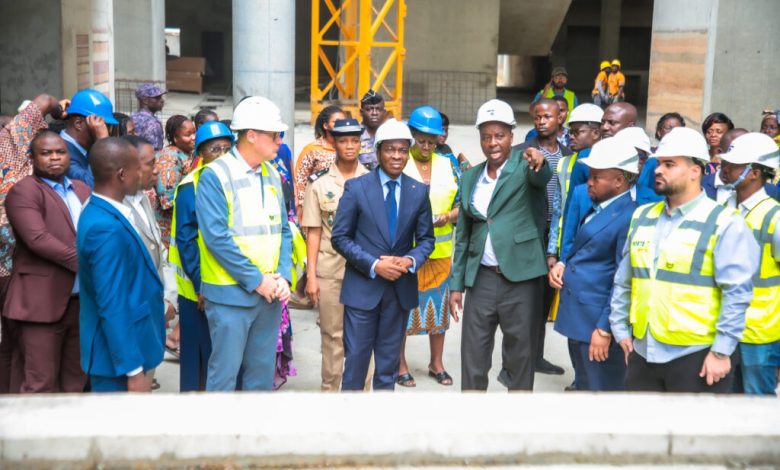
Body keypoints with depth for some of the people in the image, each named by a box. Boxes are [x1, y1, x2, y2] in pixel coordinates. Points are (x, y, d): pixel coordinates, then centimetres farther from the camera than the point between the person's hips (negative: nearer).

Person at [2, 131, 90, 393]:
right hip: (42, 303, -6)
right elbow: (38, 239, -18)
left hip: (82, 300, 7)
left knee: (76, 380, 14)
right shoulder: (23, 191, -5)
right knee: (41, 384, -2)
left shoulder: (82, 189, 17)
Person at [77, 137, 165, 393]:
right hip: (117, 355, -9)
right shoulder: (108, 228, -25)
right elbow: (112, 308, -26)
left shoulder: (99, 212, 6)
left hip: (118, 350, 9)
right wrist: (134, 369, -23)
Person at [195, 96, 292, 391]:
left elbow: (282, 229, 11)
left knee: (263, 371, 14)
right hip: (231, 293, -6)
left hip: (270, 292, 6)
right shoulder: (215, 176, -10)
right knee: (225, 372, 2)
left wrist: (282, 276, -5)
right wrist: (256, 280, -16)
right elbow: (217, 237, -17)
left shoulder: (272, 175, 10)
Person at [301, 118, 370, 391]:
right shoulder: (320, 184, 3)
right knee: (332, 335, 7)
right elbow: (314, 233, 2)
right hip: (330, 270, 0)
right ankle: (330, 388, 20)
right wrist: (311, 276, -2)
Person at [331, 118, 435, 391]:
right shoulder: (356, 187, -4)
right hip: (362, 287, -2)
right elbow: (340, 237, -5)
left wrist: (411, 261, -13)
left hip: (401, 288, 3)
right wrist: (374, 264, -16)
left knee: (389, 361, 13)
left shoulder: (419, 191, 4)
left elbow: (426, 238, 8)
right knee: (356, 358, 3)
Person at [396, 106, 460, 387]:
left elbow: (462, 204, 9)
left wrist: (447, 217, -10)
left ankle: (437, 364, 27)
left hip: (440, 251, 4)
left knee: (438, 306, 12)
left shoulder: (447, 166, 8)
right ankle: (401, 366, 16)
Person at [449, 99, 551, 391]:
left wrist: (540, 163, -50)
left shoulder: (524, 162, -2)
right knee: (472, 361, 9)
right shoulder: (470, 178, 11)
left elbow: (544, 178, -27)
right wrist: (456, 284, 11)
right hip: (481, 279, 4)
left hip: (521, 279, -4)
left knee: (521, 358, 6)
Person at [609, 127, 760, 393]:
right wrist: (621, 330, 11)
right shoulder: (642, 217, 10)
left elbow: (737, 292, -13)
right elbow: (623, 280, 14)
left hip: (698, 356, -5)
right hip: (643, 351, 6)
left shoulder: (723, 223, -9)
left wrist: (722, 351, -14)